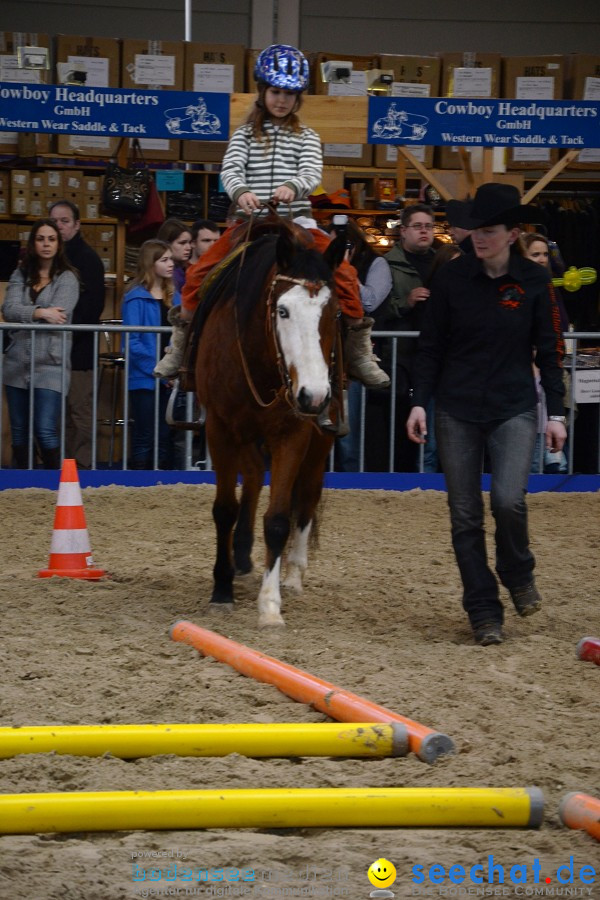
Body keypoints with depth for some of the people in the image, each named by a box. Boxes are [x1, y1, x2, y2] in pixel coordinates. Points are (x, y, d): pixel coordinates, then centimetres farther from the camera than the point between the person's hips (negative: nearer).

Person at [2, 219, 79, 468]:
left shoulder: (67, 279, 0)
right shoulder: (20, 275, 12)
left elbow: (57, 318, -13)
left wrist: (24, 315, -3)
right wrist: (40, 313, -16)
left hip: (50, 365, -5)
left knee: (46, 431, -11)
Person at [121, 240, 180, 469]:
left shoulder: (174, 298, 10)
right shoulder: (137, 298, -9)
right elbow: (132, 342, -14)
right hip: (145, 379, -6)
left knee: (165, 437, 10)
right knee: (145, 439, 0)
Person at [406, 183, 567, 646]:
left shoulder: (533, 280, -3)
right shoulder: (453, 277, -3)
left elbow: (549, 350, 2)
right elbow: (431, 346, 3)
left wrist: (557, 412, -2)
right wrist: (419, 403, -4)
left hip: (514, 408, -1)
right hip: (457, 411, 1)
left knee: (508, 500, -19)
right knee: (465, 516, 1)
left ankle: (518, 574, 12)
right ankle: (484, 613, 12)